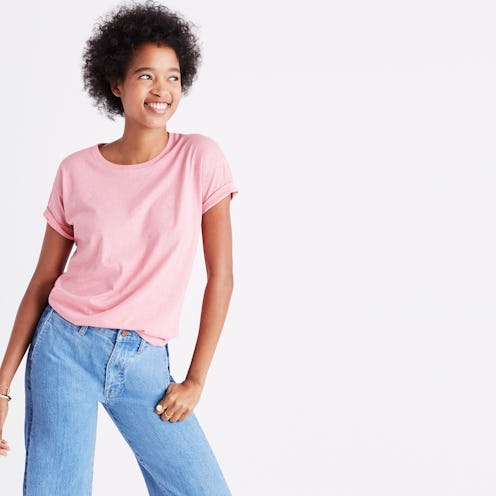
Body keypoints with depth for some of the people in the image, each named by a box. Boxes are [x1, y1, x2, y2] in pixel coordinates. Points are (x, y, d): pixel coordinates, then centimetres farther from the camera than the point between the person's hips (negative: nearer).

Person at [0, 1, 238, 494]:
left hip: (146, 365, 1)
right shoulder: (77, 172, -1)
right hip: (66, 349, 0)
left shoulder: (200, 158, -4)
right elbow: (43, 281, 4)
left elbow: (220, 275, -1)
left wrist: (196, 379, -2)